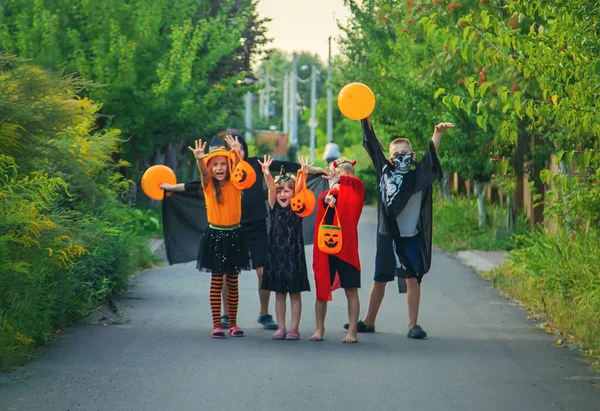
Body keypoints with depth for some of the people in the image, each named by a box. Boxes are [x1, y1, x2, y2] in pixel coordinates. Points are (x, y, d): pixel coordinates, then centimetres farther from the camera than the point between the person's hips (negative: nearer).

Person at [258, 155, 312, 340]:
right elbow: (272, 188, -11)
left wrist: (303, 174, -34)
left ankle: (294, 328, 5)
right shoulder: (275, 207, 5)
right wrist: (267, 174, -29)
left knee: (295, 292, 2)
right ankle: (281, 328, 13)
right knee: (279, 292, 7)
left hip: (294, 253, -3)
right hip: (276, 252, 3)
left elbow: (300, 188, -17)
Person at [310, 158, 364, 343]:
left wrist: (339, 180, -34)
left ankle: (352, 331, 3)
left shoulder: (355, 194, 3)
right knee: (322, 290, 6)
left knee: (351, 291, 0)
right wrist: (328, 199, -40)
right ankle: (319, 329, 17)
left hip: (347, 248, -1)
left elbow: (358, 183, -18)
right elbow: (324, 200, -17)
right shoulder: (326, 196, 5)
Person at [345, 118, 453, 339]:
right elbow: (372, 144, 6)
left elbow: (431, 155, -13)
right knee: (379, 279, 11)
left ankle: (413, 325, 2)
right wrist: (366, 119, -1)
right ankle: (368, 321, 23)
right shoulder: (385, 171, 5)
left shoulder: (418, 176, 0)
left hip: (411, 237, -2)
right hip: (387, 235, 2)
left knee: (412, 278, -3)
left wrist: (438, 133, -29)